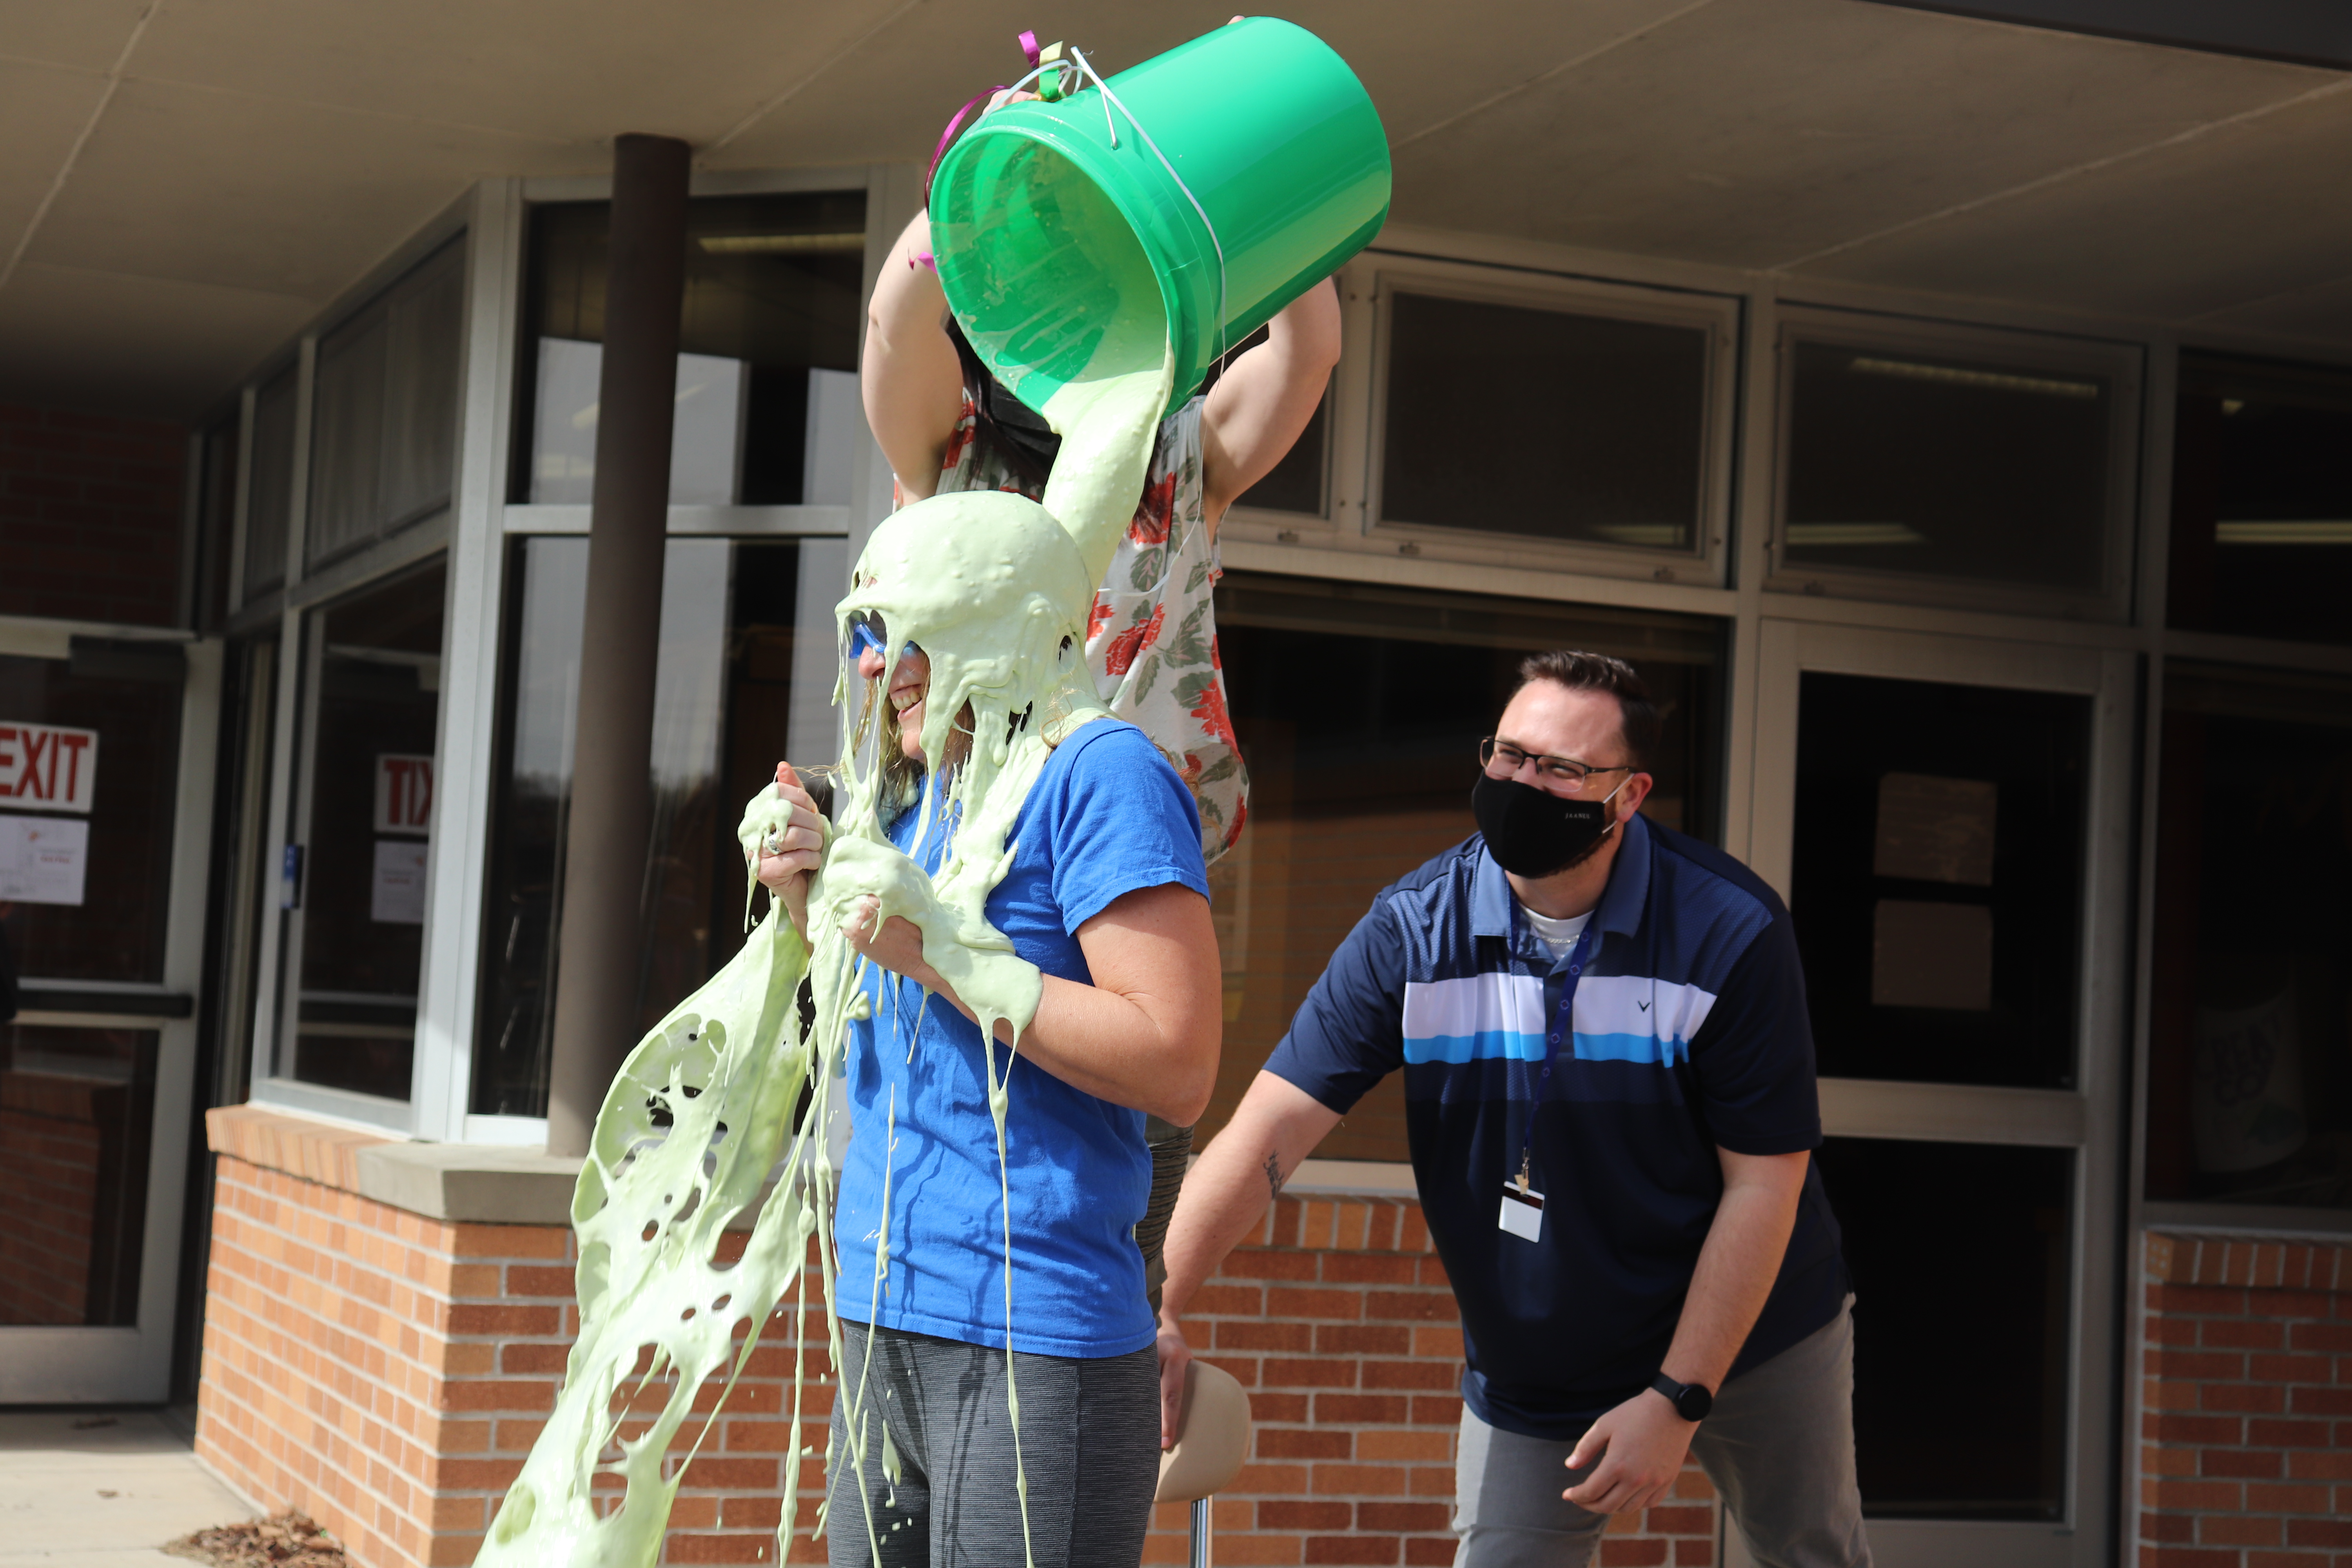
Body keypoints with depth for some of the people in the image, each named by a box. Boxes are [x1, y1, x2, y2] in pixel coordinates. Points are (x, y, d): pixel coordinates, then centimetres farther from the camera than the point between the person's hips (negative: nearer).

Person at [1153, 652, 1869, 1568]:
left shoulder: (1731, 932, -18)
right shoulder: (1412, 930, -13)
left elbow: (1764, 1183, -16)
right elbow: (1275, 1123, -20)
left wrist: (1678, 1400, -20)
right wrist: (1157, 1308, -34)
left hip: (1750, 1334, 0)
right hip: (1530, 1376, 1)